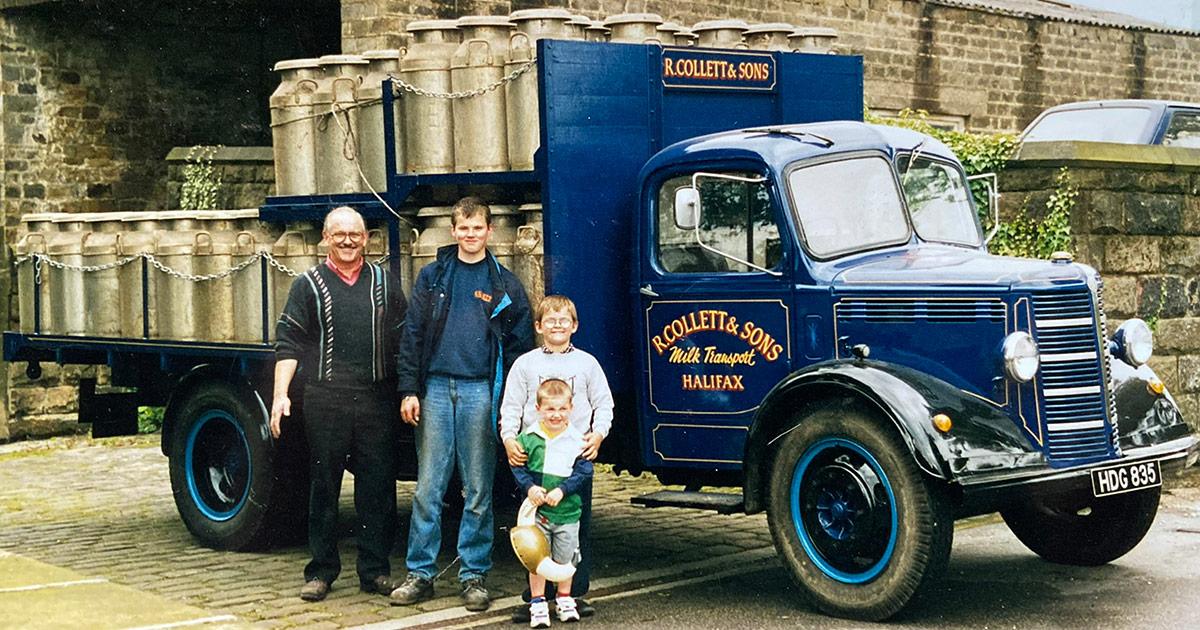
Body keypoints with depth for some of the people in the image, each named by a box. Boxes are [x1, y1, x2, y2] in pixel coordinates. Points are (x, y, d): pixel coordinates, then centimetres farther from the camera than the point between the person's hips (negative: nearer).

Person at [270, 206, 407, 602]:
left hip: (376, 401, 2)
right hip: (325, 401, -1)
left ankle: (375, 570, 13)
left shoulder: (384, 284, 13)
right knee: (323, 488, 4)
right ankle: (321, 572, 13)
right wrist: (281, 394, -10)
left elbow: (402, 342, 15)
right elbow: (289, 344, 1)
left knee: (377, 487, 4)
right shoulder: (308, 286, 6)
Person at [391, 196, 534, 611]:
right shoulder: (433, 277, 9)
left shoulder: (504, 284, 7)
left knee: (478, 491, 3)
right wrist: (409, 390, -1)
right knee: (428, 487, 2)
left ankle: (474, 576, 11)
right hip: (436, 389, 1)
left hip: (480, 392, -1)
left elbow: (520, 344, 6)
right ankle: (420, 574, 10)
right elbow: (412, 335, 8)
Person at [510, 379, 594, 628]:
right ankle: (537, 603, 17)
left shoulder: (577, 440, -5)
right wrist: (529, 487, -17)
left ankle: (564, 599, 31)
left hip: (567, 510, 0)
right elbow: (518, 467, 0)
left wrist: (562, 491, -18)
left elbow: (583, 472, -6)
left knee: (565, 558, 12)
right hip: (537, 511, 0)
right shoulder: (528, 438, -3)